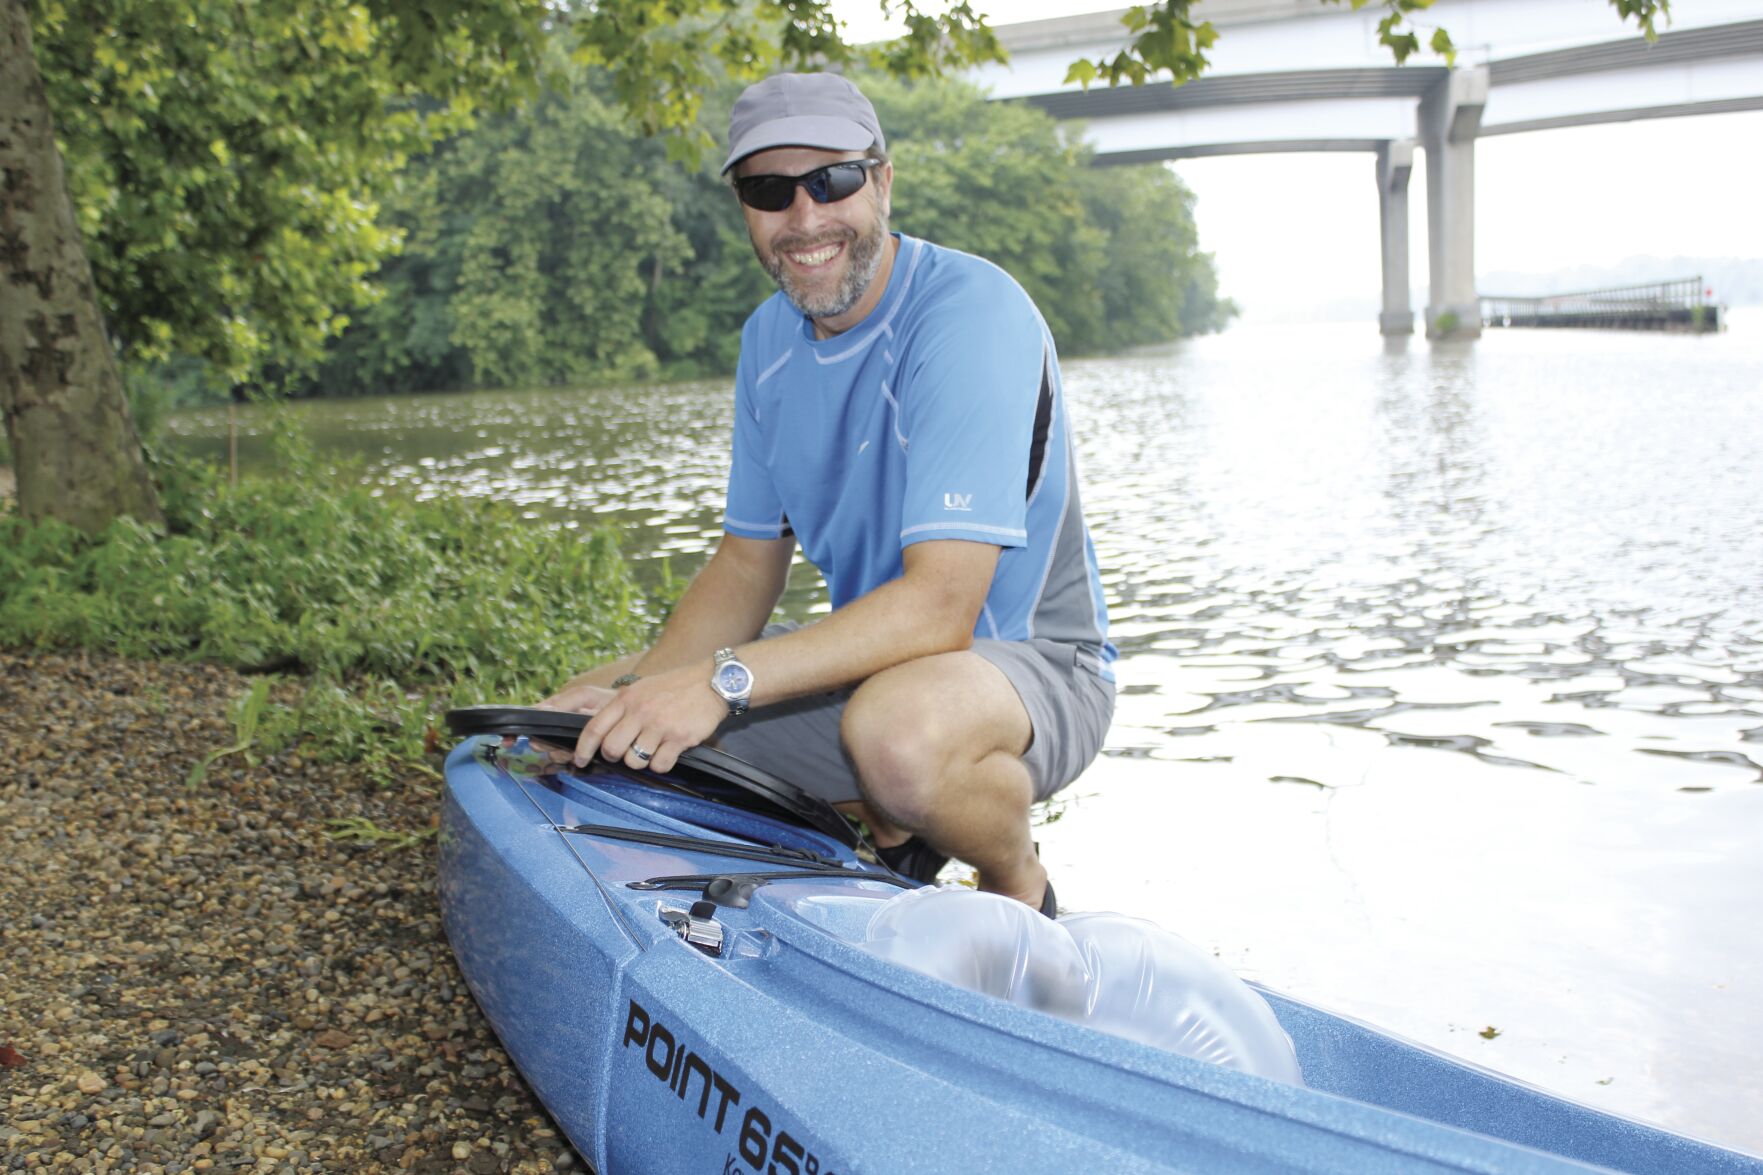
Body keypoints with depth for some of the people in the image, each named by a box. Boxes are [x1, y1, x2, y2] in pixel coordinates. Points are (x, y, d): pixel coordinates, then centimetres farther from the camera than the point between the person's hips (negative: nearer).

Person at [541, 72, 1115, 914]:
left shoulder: (971, 312, -23)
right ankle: (891, 832, 11)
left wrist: (725, 680, -36)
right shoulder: (769, 339, 3)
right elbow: (747, 564, 6)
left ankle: (1020, 886, -6)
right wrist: (637, 693, -10)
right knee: (582, 721, 2)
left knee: (899, 725, -42)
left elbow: (940, 607, -31)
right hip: (875, 658, 7)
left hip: (1035, 668, -7)